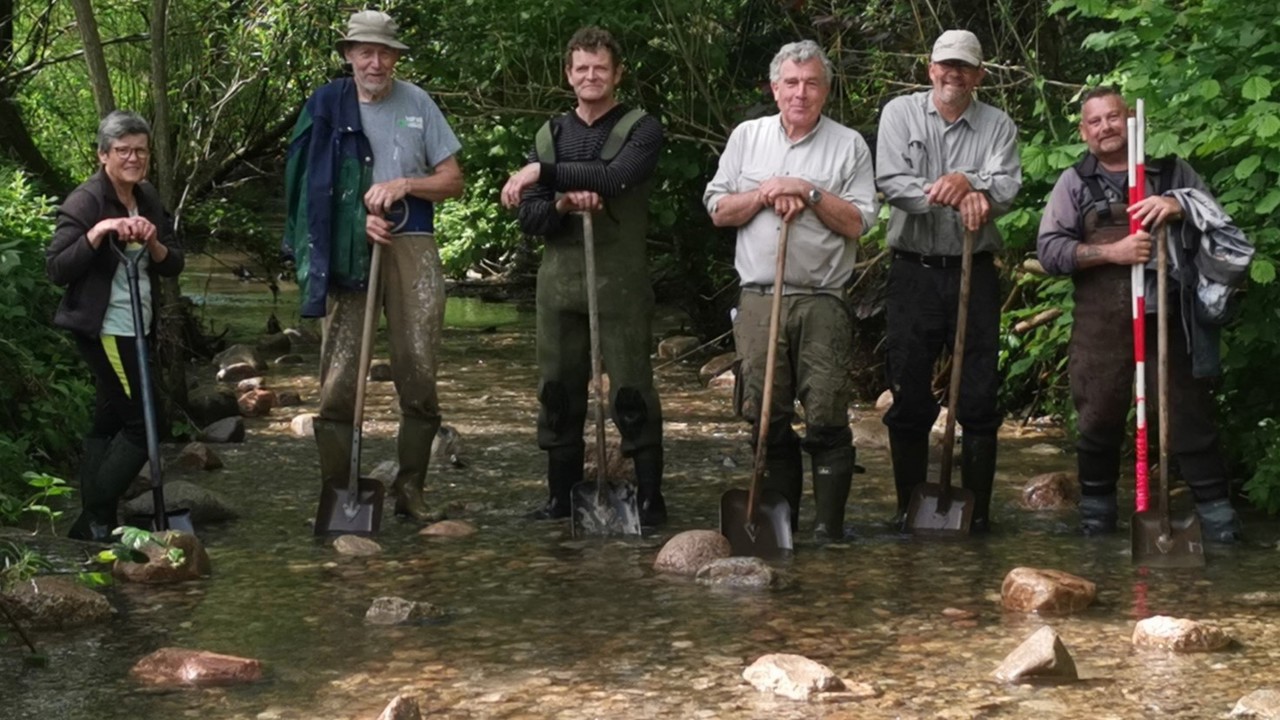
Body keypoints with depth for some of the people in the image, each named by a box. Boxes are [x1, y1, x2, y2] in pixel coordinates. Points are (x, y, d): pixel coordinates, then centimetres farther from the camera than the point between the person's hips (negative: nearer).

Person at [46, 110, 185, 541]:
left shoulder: (149, 200, 10)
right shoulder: (85, 202, -13)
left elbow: (173, 266, 9)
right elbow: (56, 269, -17)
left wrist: (153, 244, -12)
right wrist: (97, 233, -26)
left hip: (136, 329, 8)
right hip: (103, 329, -8)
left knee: (108, 422, 11)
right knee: (142, 423, -10)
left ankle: (93, 520, 17)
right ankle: (95, 519, -3)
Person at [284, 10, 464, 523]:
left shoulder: (417, 103, 7)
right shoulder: (327, 106, 4)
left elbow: (453, 181, 9)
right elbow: (314, 188, 5)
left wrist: (404, 184, -8)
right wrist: (360, 219, -9)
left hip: (410, 248, 1)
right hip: (347, 250, -1)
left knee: (419, 374, -3)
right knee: (338, 378, -7)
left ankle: (410, 489, 8)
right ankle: (337, 493, 0)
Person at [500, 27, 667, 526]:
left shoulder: (640, 129, 0)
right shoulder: (550, 135, 14)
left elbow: (616, 176, -21)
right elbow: (529, 218, 8)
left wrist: (544, 172, -22)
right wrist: (563, 204, -14)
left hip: (620, 282, -4)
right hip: (559, 279, 5)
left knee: (632, 393, -5)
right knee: (558, 392, 8)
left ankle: (650, 498, 0)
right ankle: (561, 495, 17)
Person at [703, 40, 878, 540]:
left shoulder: (848, 146, 4)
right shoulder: (747, 137, 12)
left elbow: (858, 222, -2)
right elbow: (718, 210, 8)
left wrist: (809, 192, -11)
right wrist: (766, 195, -6)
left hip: (823, 302, -2)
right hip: (759, 300, 2)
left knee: (826, 419, -5)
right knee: (767, 417, 5)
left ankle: (830, 528, 1)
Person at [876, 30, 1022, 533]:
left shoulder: (998, 126, 6)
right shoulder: (900, 113, 4)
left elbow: (1006, 188, -8)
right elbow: (891, 182, -10)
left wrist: (968, 182, -29)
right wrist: (961, 198, -19)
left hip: (974, 274, 1)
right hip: (913, 270, 0)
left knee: (979, 398, 1)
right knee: (909, 397, 4)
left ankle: (978, 510, 9)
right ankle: (909, 508, 14)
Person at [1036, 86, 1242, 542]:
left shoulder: (1170, 172, 11)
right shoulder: (1074, 183, 10)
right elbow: (1049, 249, 1)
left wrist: (1180, 207, -15)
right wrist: (1111, 252, -13)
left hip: (1168, 316, 0)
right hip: (1102, 325, 0)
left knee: (1189, 411, -1)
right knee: (1099, 417, 5)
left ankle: (1216, 511, 5)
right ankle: (1096, 506, 20)